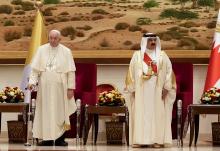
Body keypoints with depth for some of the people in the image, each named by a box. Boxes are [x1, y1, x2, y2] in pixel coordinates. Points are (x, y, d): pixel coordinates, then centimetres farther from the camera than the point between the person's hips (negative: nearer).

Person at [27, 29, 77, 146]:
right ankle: (47, 138, 8)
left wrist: (71, 87, -6)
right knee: (45, 112, 2)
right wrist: (32, 81, -11)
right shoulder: (41, 50, 4)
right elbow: (35, 68, 2)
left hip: (59, 87, -1)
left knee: (59, 111, 1)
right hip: (44, 87, 2)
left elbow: (71, 71, -1)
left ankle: (59, 138, 6)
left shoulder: (66, 51, 1)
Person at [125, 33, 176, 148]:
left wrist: (166, 88, -6)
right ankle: (139, 140, -3)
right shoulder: (137, 55, 7)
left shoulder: (162, 56, 8)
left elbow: (168, 71, 3)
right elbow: (132, 72, 5)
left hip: (157, 90, 0)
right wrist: (133, 89, -2)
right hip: (141, 90, 0)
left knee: (157, 114, -2)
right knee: (140, 114, -3)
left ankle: (158, 140, -2)